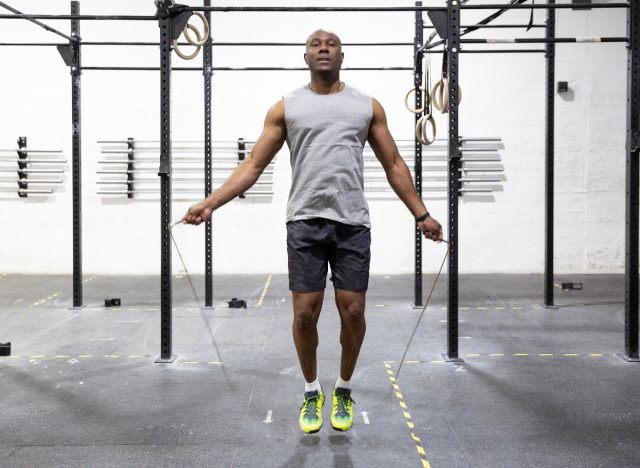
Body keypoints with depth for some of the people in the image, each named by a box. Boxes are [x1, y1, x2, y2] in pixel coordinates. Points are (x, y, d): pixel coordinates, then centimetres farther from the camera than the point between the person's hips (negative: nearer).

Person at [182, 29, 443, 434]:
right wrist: (211, 203, -8)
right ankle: (312, 393, 21)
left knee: (353, 312, 1)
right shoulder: (286, 107, 6)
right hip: (306, 222, -1)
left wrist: (422, 214, 7)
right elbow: (254, 165, 3)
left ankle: (343, 391, 24)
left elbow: (394, 165, 12)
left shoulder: (367, 106, 9)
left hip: (352, 223, 1)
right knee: (305, 313, -1)